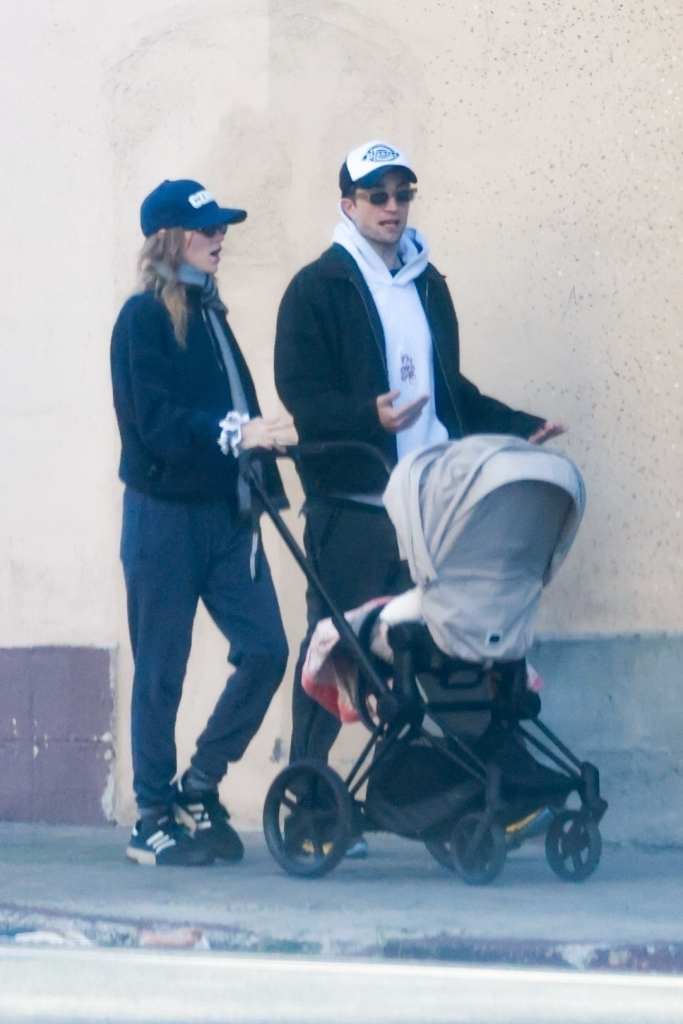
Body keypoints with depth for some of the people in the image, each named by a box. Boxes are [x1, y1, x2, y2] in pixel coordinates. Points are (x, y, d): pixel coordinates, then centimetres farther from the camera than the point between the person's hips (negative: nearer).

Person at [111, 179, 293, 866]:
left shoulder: (209, 314, 15)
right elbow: (156, 420, -17)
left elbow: (239, 407, 14)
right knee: (161, 670, 0)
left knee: (265, 649, -3)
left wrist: (264, 479, 6)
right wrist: (234, 434, -29)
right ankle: (154, 822, 8)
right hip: (164, 512, -7)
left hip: (224, 512, 7)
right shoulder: (143, 318, -8)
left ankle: (198, 790, 12)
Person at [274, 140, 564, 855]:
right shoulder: (318, 288, 0)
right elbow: (299, 390, -10)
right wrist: (369, 415, -24)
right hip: (349, 502, -5)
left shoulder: (427, 286, 20)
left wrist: (518, 427, 19)